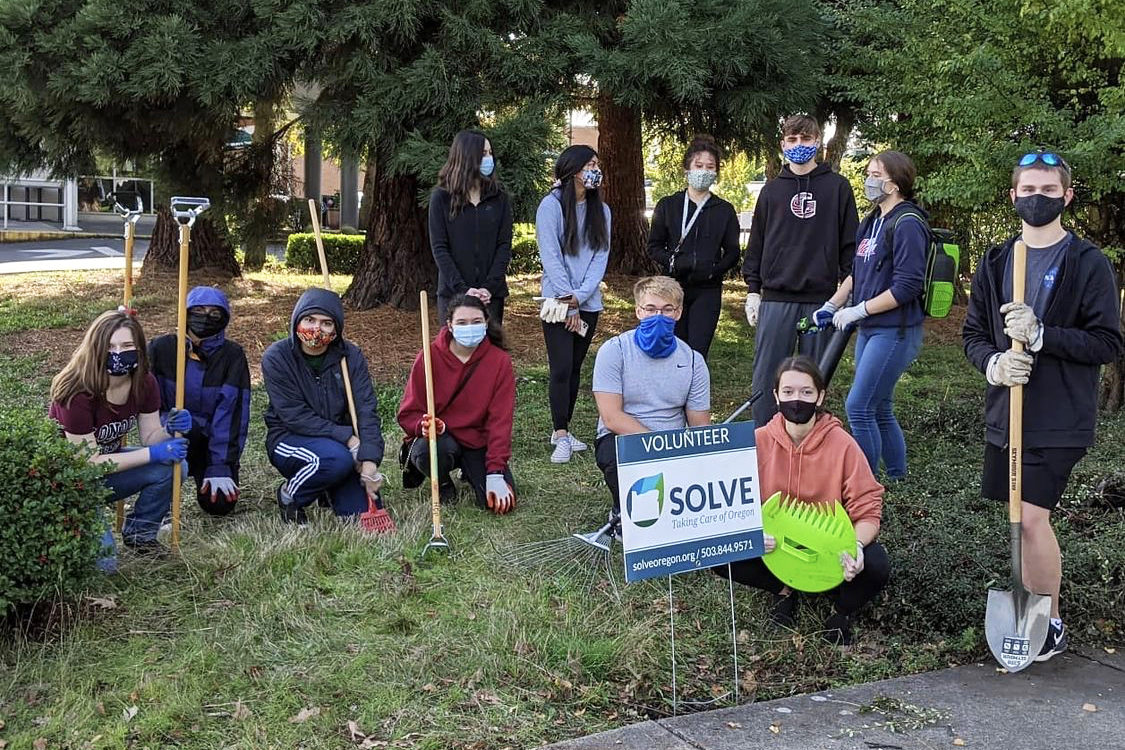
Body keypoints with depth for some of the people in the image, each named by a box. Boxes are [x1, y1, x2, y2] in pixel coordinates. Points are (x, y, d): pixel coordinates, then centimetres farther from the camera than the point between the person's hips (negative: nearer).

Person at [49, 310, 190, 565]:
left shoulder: (145, 383, -10)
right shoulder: (77, 393, -29)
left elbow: (150, 437, -1)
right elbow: (88, 462, -25)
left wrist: (168, 429, -25)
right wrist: (153, 454, -27)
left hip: (109, 464, 7)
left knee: (172, 464, -20)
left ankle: (139, 533, 3)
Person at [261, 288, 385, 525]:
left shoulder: (350, 356, -6)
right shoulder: (276, 357, -13)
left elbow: (366, 410, -14)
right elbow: (295, 416, -19)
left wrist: (369, 464, -26)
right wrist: (348, 438, -25)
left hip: (341, 440, 4)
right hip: (289, 440, -4)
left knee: (364, 509, -10)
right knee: (336, 458, -36)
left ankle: (329, 488, 25)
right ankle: (289, 495, -5)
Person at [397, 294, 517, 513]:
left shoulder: (500, 361, -7)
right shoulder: (429, 357, -8)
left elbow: (500, 420, -10)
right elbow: (408, 413, -5)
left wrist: (495, 473, -18)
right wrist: (425, 426, -30)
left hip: (478, 442, 2)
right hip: (440, 437, -1)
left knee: (500, 502, -20)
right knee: (430, 451, -38)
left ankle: (470, 473, 17)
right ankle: (442, 481, 2)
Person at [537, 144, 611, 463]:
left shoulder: (600, 211, 8)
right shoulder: (551, 205, -6)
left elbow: (601, 257, 2)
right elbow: (550, 256, -11)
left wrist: (579, 296, -10)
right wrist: (567, 299, -15)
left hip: (588, 303, 5)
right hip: (558, 302, -5)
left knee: (575, 368, 9)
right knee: (561, 368, -10)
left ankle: (562, 431, 16)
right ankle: (561, 436, -8)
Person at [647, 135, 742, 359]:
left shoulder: (724, 210, 8)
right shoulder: (668, 205, 8)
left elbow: (733, 252, 9)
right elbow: (654, 246, 8)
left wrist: (713, 268, -11)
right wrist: (674, 262, -12)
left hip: (708, 291, -1)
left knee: (698, 355, -9)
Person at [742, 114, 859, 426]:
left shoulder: (837, 187, 6)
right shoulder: (772, 189, 11)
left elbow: (850, 243, 5)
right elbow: (756, 243, 12)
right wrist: (753, 290, 6)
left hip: (822, 300, -1)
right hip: (776, 299, 1)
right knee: (766, 377, -2)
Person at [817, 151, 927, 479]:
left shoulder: (907, 224, -15)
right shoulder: (872, 221, 13)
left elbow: (907, 287, -21)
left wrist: (858, 310, -17)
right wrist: (830, 306, 11)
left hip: (895, 332, -9)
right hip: (869, 330, 9)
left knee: (858, 407, -10)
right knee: (879, 409, 14)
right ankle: (897, 476, 26)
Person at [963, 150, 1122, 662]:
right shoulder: (995, 263, 9)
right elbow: (973, 333, 12)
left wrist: (1040, 334, -21)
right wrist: (993, 362, -11)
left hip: (1059, 420, -5)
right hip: (1005, 412, 5)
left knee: (1031, 516, -11)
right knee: (1022, 516, 13)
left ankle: (1052, 626, 6)